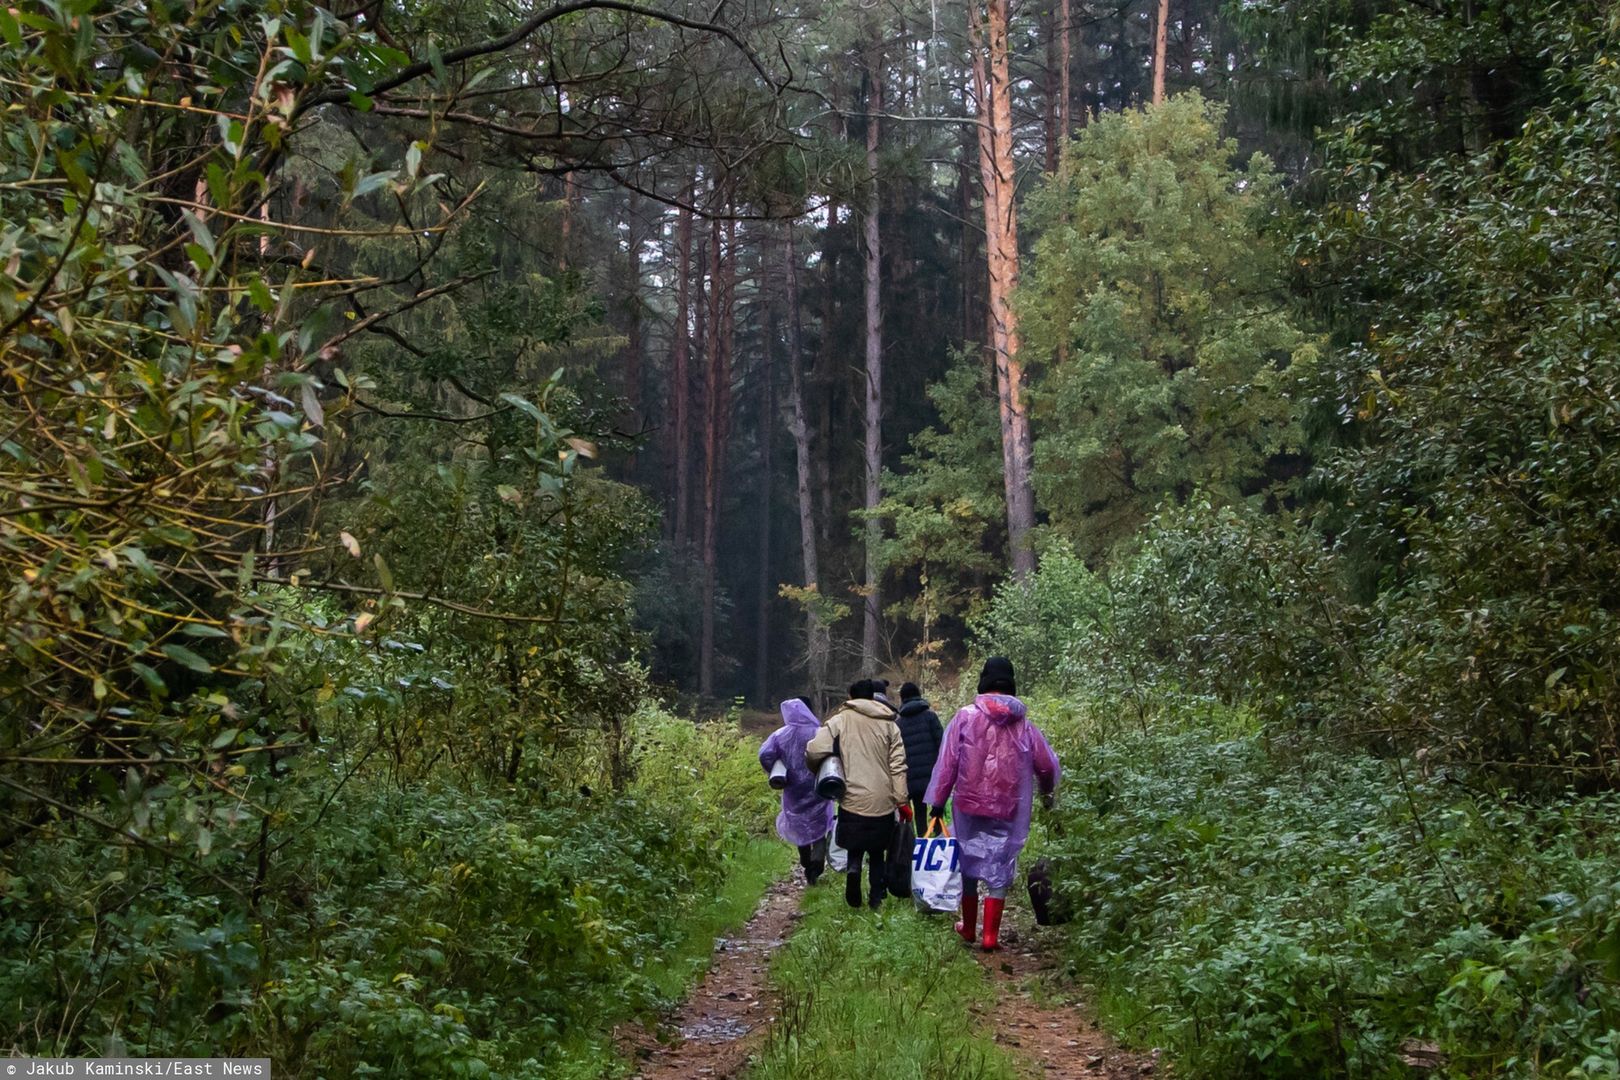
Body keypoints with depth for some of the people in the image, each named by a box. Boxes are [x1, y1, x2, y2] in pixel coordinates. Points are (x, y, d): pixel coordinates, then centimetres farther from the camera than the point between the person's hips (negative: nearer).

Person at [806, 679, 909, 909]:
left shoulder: (840, 720, -1)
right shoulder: (889, 724, 5)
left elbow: (814, 751, -11)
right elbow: (898, 766, -1)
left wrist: (818, 771, 10)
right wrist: (902, 801, 1)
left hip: (853, 799, -2)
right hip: (883, 802, 2)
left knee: (855, 848, 14)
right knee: (877, 853, 16)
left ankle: (854, 869, -15)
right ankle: (877, 899, 10)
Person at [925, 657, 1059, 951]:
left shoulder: (965, 717, -5)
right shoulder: (1024, 725, 0)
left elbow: (947, 762, -6)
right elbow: (1047, 764, 5)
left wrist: (938, 801, 1)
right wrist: (1047, 792, 26)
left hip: (969, 805, 0)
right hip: (1007, 810, 0)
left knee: (969, 863, 15)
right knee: (999, 869, 7)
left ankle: (968, 928, 26)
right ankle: (991, 935, 3)